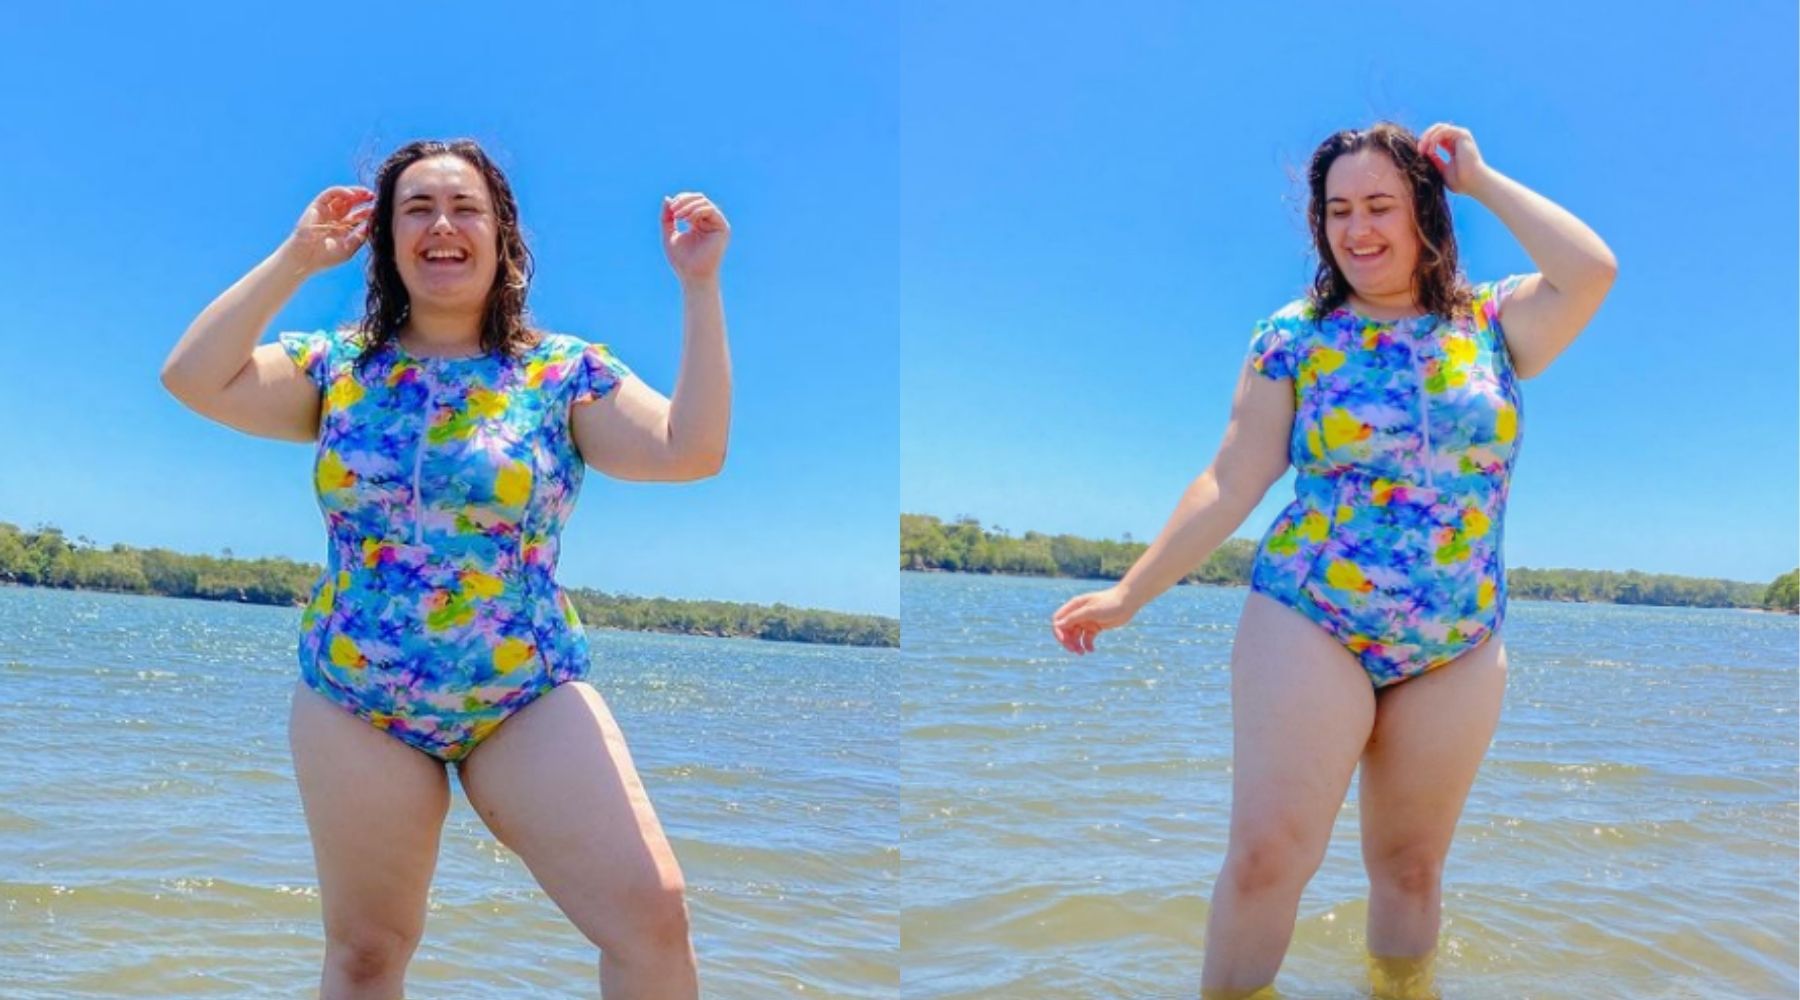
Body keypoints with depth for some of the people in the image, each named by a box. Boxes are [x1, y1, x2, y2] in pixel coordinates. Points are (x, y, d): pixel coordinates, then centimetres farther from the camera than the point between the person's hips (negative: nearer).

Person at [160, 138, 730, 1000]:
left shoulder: (563, 372, -2)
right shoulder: (338, 369, 4)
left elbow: (689, 452, -15)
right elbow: (193, 379, -10)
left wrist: (699, 287, -17)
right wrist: (294, 259, -8)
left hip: (532, 702, -2)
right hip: (353, 707, 2)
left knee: (653, 917, -14)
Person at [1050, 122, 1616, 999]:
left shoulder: (1493, 324, 4)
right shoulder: (1294, 336, 0)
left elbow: (1592, 272, -14)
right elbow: (1231, 484, -2)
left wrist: (1481, 179, -4)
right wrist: (1131, 592, -6)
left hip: (1459, 651, 2)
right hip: (1307, 627, -2)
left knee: (1411, 868, 10)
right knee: (1266, 854, -9)